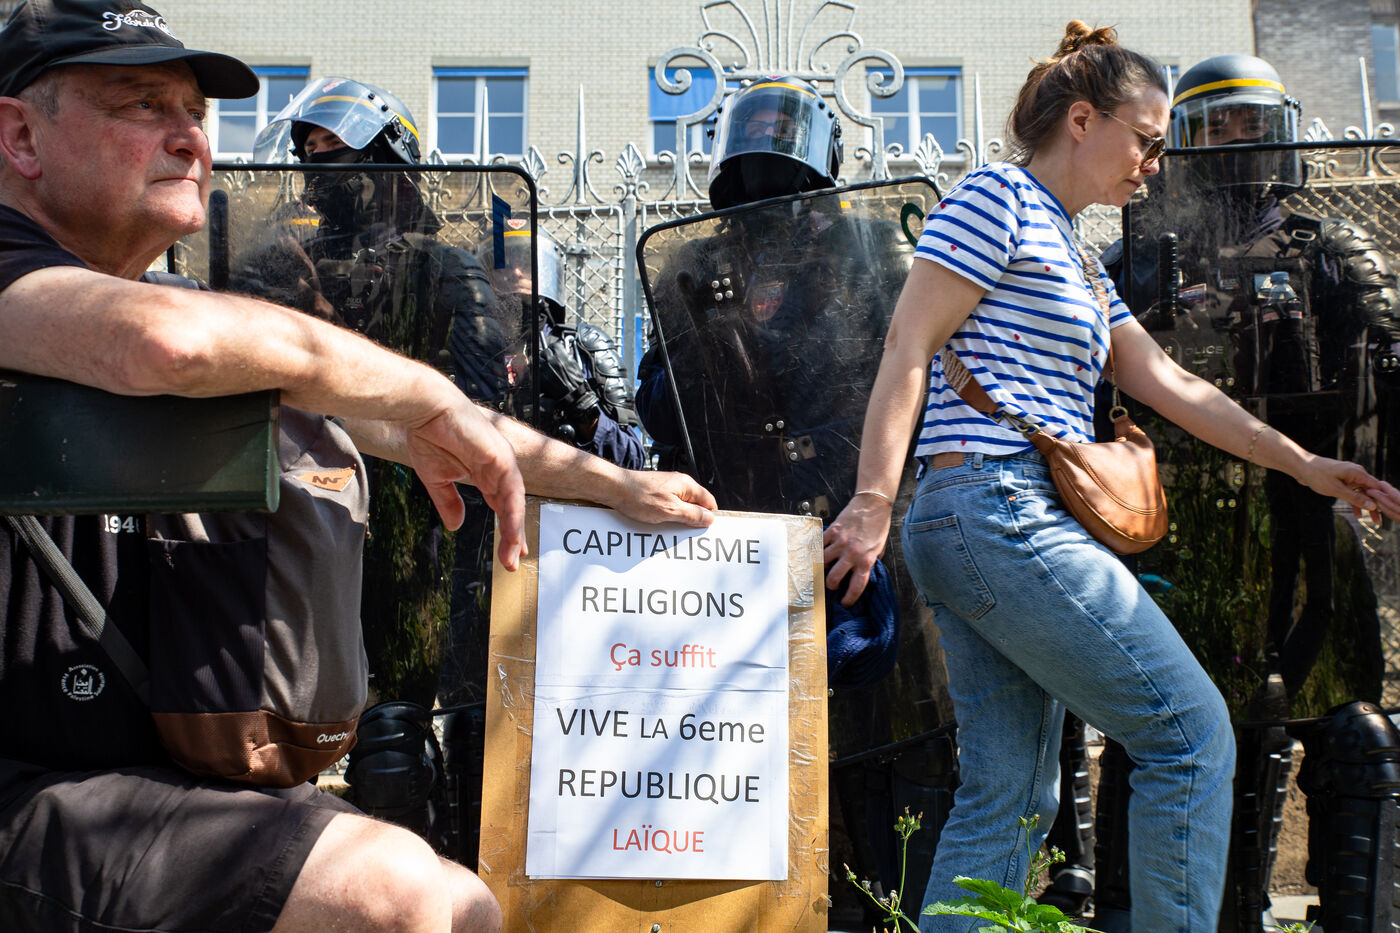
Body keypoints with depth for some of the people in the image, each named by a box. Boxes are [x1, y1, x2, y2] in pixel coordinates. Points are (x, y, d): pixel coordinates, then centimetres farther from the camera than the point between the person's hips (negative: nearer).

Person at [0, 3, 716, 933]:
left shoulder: (216, 344, 16)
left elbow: (404, 422, 19)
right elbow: (162, 337, -34)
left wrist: (616, 483, 20)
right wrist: (425, 392, -20)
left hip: (165, 772, 9)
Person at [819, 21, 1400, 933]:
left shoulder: (1076, 257, 26)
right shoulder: (997, 196, -2)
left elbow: (1170, 384, 24)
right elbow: (908, 348, -11)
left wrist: (1304, 464, 23)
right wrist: (874, 503, -18)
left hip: (974, 531, 10)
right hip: (999, 509, -10)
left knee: (1011, 797, 9)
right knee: (1193, 734, -3)